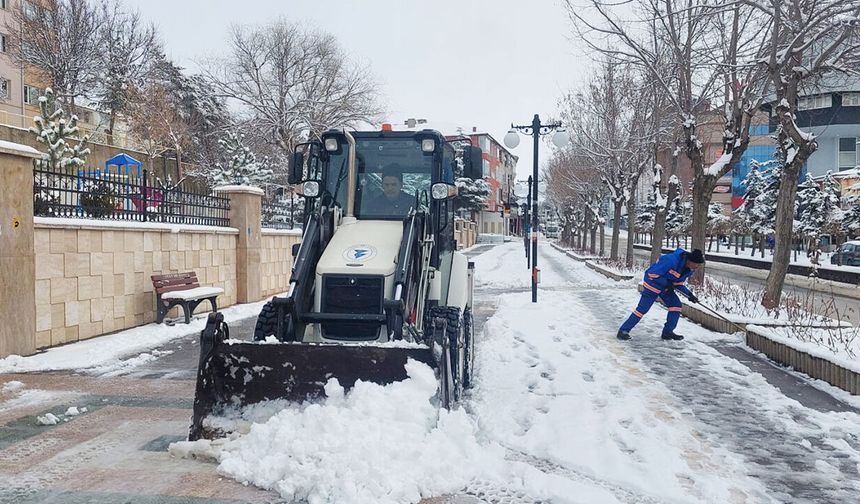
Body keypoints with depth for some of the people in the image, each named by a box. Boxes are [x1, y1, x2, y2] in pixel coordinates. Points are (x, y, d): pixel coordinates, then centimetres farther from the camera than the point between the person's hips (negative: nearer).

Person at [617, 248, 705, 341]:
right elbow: (652, 274, -29)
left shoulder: (689, 269, -5)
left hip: (666, 286, 8)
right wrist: (667, 283, -26)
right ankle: (624, 331, -3)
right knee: (642, 309, -10)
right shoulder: (671, 260, -33)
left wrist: (689, 294, -6)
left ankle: (668, 332, 11)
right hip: (652, 284, -8)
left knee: (676, 305, 1)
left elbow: (678, 283, 6)